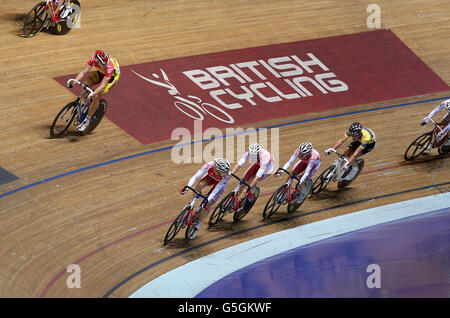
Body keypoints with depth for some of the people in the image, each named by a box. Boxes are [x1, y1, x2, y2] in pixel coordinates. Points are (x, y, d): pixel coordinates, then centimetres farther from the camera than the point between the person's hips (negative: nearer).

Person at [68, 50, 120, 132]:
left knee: (95, 97, -18)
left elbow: (103, 85, -45)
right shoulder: (93, 59, -31)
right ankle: (84, 103, 8)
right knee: (85, 84, -20)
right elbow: (83, 72, -30)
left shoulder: (109, 67, -42)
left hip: (112, 76, -5)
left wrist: (92, 94, -58)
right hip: (101, 73, 5)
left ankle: (86, 121, -4)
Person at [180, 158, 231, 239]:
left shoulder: (227, 175, -39)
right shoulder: (209, 165, -38)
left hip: (219, 184, -2)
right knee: (199, 185, -33)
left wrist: (207, 201, -49)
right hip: (210, 177, 2)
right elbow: (196, 177, -38)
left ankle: (197, 227, 6)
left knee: (207, 205, -12)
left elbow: (216, 190, -39)